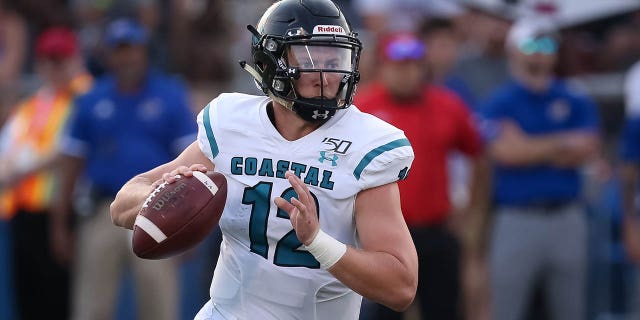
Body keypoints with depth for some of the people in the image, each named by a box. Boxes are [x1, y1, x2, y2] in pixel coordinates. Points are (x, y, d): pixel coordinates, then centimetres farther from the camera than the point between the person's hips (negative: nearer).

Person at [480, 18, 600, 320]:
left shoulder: (576, 102, 11)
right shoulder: (498, 104, 3)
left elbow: (586, 148, -4)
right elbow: (505, 151, -12)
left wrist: (532, 149, -8)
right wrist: (563, 142, -4)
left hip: (567, 216, 3)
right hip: (516, 219, -3)